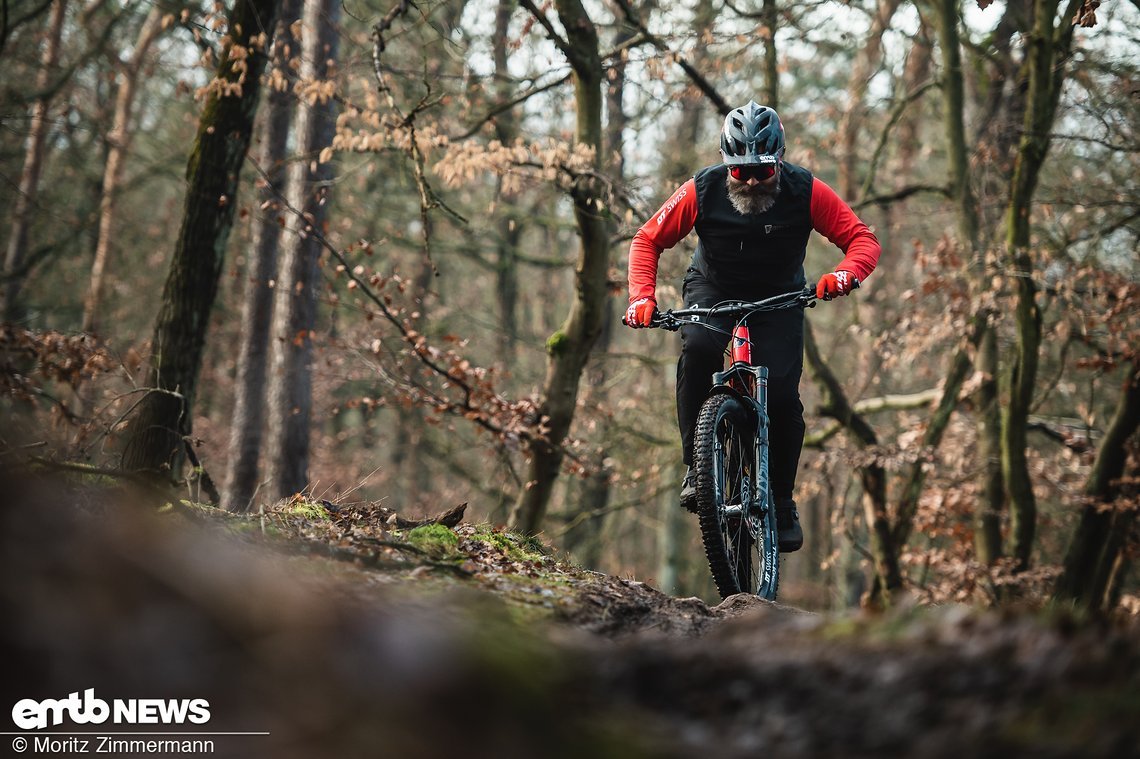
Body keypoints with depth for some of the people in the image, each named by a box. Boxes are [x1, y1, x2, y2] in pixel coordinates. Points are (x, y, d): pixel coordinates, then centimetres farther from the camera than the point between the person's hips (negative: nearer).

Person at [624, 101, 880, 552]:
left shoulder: (805, 192, -22)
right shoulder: (702, 192, -21)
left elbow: (862, 239, -18)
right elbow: (648, 240, -10)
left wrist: (846, 274, -40)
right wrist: (642, 297, -26)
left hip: (779, 297, 0)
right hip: (713, 289, 0)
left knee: (781, 396, -17)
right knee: (698, 350, -33)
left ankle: (782, 501, 4)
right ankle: (696, 466, -21)